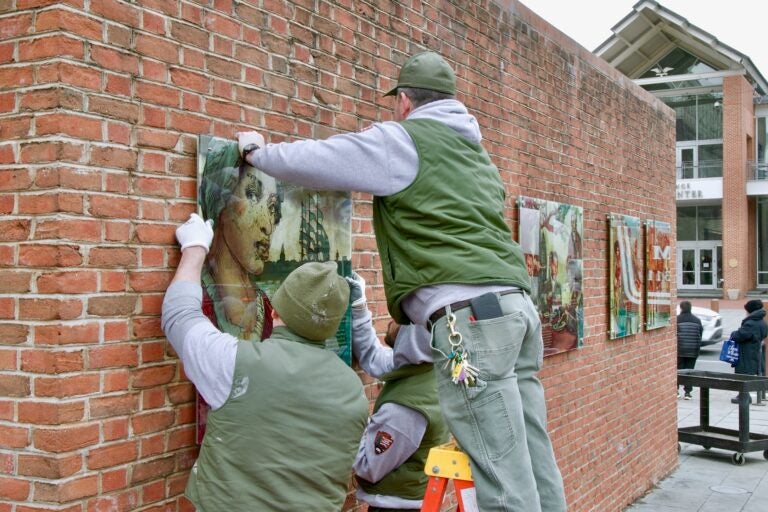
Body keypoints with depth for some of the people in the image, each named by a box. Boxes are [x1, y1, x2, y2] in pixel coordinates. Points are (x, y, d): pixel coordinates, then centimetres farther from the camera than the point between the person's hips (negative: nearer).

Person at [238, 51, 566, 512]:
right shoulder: (476, 151, 26)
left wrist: (257, 149, 22)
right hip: (516, 303, 9)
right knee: (535, 463, 8)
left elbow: (311, 161, 3)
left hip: (471, 311, -8)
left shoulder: (402, 141, 2)